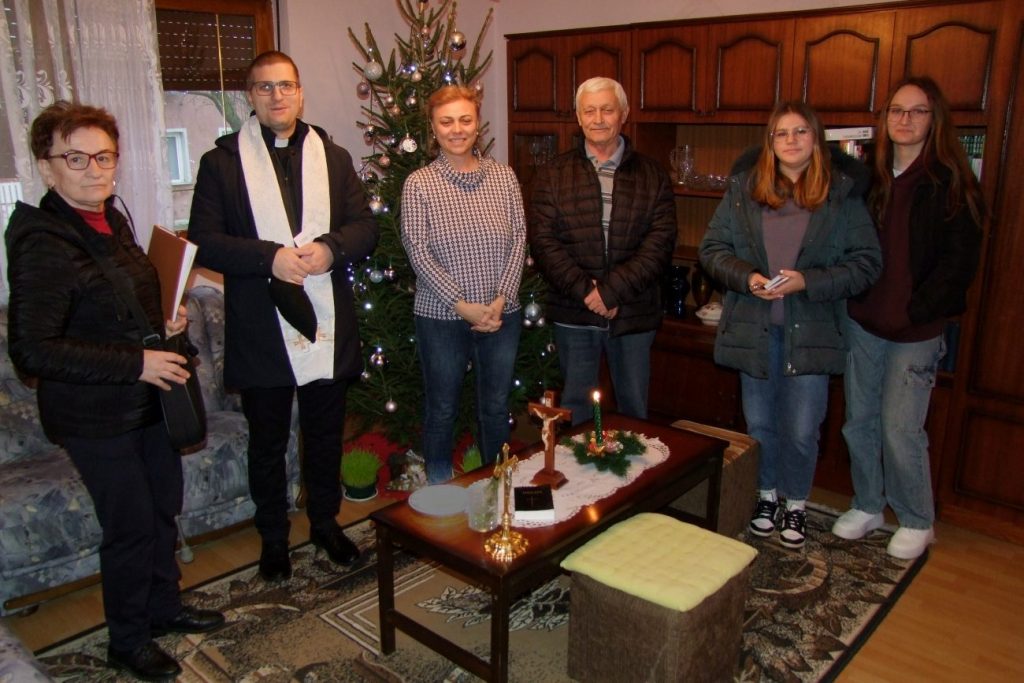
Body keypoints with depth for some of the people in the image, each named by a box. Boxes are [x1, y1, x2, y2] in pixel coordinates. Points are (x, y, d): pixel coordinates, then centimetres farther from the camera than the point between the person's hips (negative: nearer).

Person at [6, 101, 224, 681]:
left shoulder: (111, 219, 5)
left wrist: (162, 325, 2)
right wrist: (136, 363, -26)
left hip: (146, 399, 9)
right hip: (95, 416, -8)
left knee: (165, 508, 21)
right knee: (131, 526, 4)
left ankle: (164, 606, 43)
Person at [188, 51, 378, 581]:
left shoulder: (334, 157, 8)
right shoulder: (222, 161, -1)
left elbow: (366, 227, 3)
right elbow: (203, 240, -8)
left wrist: (330, 248, -18)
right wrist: (269, 258, -23)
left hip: (328, 325, 3)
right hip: (260, 332, -2)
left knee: (326, 435, 16)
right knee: (267, 442, 12)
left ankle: (325, 522, 37)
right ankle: (273, 537, 31)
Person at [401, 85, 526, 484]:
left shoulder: (503, 176, 3)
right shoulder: (418, 184, -5)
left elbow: (519, 239, 0)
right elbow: (417, 253, -9)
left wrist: (501, 298, -10)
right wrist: (462, 304, -15)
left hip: (502, 314, 3)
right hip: (441, 317, -2)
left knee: (496, 407, 16)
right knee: (442, 410, 11)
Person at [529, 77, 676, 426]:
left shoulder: (652, 175, 3)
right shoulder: (553, 174, 3)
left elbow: (660, 243, -6)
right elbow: (542, 241, -6)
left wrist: (611, 290, -17)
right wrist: (585, 290, -16)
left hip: (634, 314, 0)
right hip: (574, 315, 0)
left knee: (635, 408, 14)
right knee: (575, 407, 13)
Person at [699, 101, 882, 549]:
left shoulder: (842, 193, -1)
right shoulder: (743, 189, 4)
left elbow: (867, 263, -4)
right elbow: (711, 248, 4)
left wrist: (808, 282, -17)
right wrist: (746, 277, -14)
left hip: (811, 330, -2)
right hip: (754, 327, 2)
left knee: (801, 430, 3)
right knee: (759, 423, 15)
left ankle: (795, 504, 28)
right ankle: (767, 495, 37)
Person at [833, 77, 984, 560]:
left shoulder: (950, 181, -6)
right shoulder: (870, 176, 8)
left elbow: (960, 259, -9)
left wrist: (914, 312, -14)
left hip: (916, 330, -5)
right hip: (862, 322, 5)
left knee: (900, 428, -2)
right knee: (859, 420, 11)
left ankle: (916, 522, 19)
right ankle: (867, 506, 29)